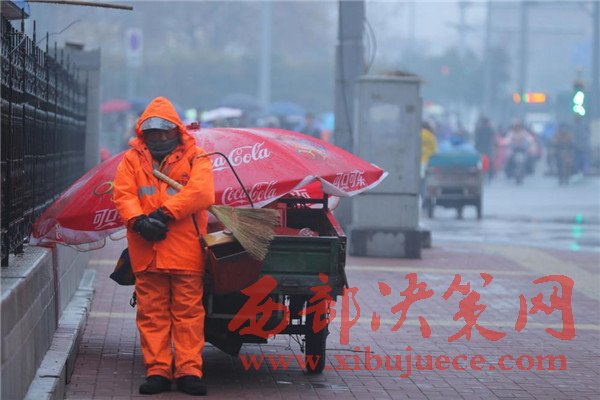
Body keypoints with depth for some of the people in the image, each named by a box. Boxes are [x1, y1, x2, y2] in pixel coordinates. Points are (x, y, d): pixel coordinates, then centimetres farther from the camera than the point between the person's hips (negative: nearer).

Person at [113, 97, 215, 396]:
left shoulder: (195, 158, 7)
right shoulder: (132, 159, 15)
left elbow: (200, 192, -9)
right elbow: (123, 195, 4)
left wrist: (164, 213, -17)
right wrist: (138, 220, -16)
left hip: (186, 250, -2)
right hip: (146, 252, 2)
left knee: (188, 312, -2)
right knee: (152, 313, 3)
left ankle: (189, 371, 1)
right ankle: (157, 371, 7)